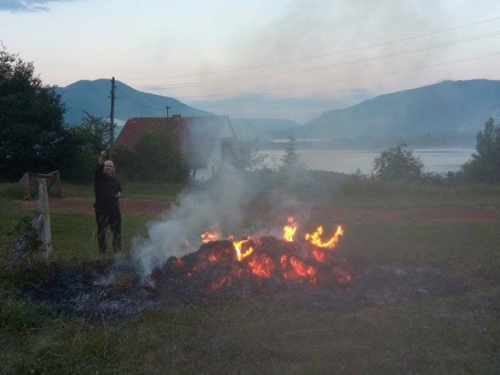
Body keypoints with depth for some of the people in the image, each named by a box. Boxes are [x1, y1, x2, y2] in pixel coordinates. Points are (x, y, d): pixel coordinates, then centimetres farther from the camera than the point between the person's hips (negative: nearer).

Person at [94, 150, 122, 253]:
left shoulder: (115, 181, 13)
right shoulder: (99, 177, 0)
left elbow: (120, 190, 27)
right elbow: (98, 167, -18)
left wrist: (119, 194, 3)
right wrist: (102, 158, -34)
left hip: (114, 210, 3)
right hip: (101, 210, -3)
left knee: (117, 232, 6)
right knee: (101, 233, 3)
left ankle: (118, 251, 15)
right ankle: (102, 252, 11)